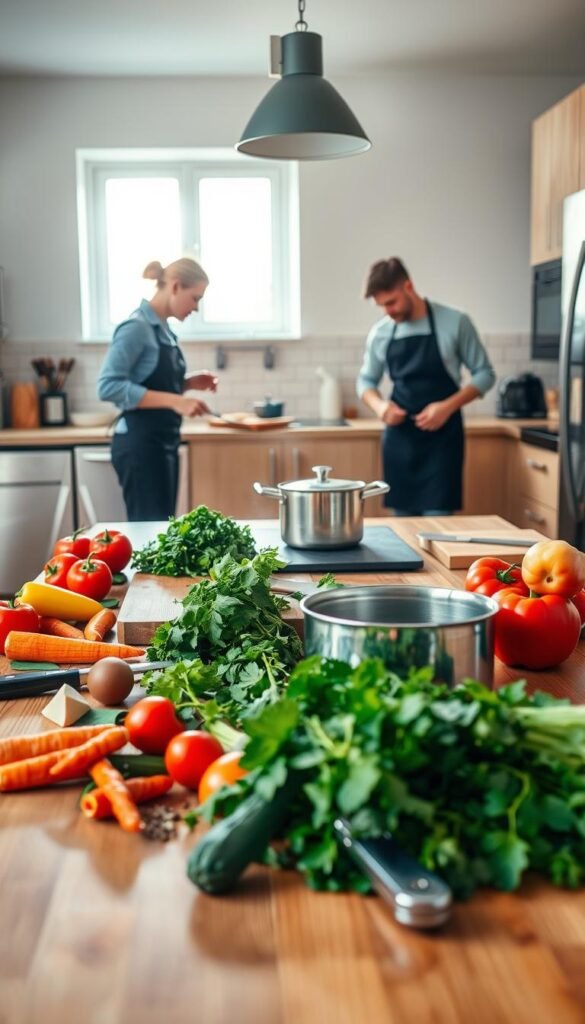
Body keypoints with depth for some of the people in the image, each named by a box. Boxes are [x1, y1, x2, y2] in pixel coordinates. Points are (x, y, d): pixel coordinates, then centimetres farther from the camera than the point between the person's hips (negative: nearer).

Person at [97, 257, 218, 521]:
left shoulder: (163, 329, 12)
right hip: (140, 444, -9)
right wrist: (175, 401, -26)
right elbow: (108, 386, -23)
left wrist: (188, 384, 4)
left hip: (163, 443, 9)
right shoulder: (136, 327, -14)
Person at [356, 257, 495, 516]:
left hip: (441, 437, -4)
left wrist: (448, 407, -16)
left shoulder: (454, 323, -7)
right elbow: (366, 380, 16)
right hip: (398, 438, 4)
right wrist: (379, 405, -7)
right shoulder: (379, 333, 4)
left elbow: (484, 373, -2)